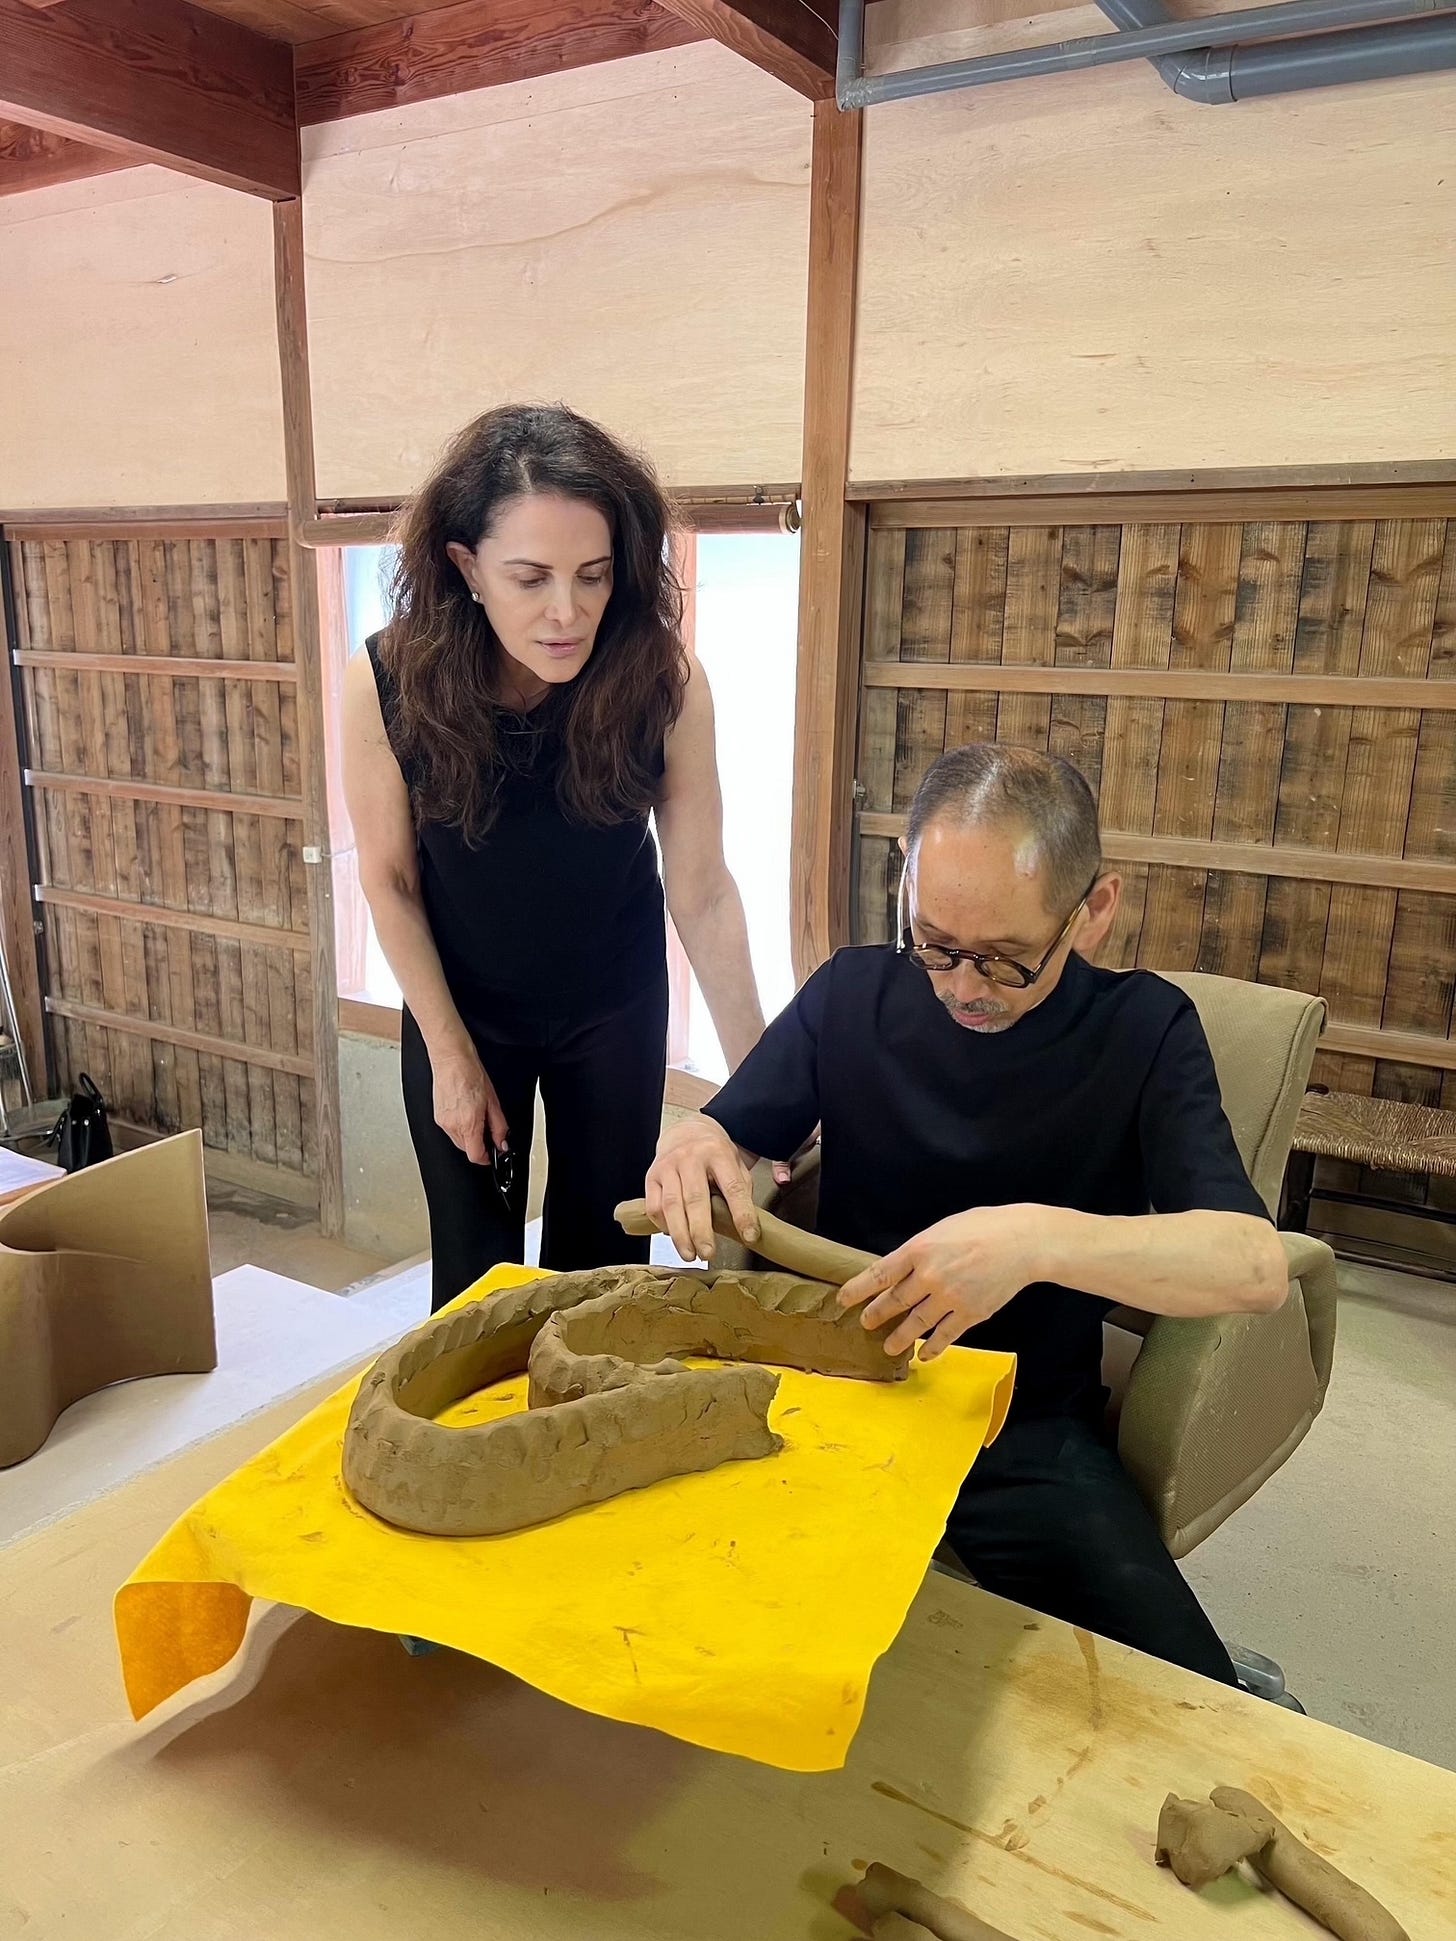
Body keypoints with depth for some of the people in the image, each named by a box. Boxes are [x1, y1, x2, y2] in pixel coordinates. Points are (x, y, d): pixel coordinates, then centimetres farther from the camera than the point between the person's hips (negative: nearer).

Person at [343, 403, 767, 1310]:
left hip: (615, 1011, 0)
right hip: (460, 1011, 0)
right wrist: (452, 1055, -8)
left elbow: (704, 891, -21)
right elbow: (390, 879, -12)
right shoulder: (389, 681, -25)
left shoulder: (663, 677, -26)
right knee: (476, 1273, 15)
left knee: (601, 1262, 17)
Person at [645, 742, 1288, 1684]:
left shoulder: (1142, 1029, -9)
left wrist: (1042, 1240, -39)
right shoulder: (853, 992, -3)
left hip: (1031, 1426, -1)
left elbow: (1255, 1264, -20)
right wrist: (695, 1147, -21)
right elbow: (732, 1134, 5)